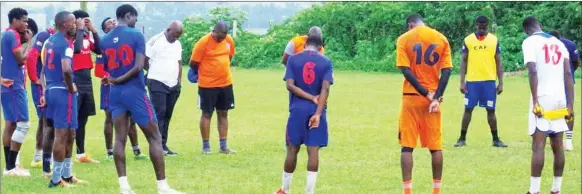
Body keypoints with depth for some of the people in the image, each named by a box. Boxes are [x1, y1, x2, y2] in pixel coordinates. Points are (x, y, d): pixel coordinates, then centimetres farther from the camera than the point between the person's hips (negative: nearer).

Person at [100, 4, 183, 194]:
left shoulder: (104, 40, 8)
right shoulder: (136, 35, -8)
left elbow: (107, 68, 8)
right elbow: (139, 67, -16)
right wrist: (120, 79, -7)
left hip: (115, 92, 5)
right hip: (135, 91, -5)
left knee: (120, 139, 5)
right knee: (154, 137, 1)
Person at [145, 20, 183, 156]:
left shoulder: (178, 44, 13)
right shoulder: (155, 41, -10)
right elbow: (144, 61, -8)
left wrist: (179, 81, 11)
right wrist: (155, 73, 4)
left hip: (173, 85, 7)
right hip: (157, 84, -7)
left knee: (167, 115, 7)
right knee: (159, 113, -12)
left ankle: (163, 145, 11)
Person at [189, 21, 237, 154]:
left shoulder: (229, 40, 0)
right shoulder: (203, 42, -16)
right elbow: (193, 63, -10)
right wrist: (204, 74, 6)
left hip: (226, 83, 5)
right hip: (207, 85, -5)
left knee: (223, 113, 10)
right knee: (207, 114, 3)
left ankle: (223, 146, 16)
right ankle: (206, 146, 10)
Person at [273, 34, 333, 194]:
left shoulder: (293, 59, 1)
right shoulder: (326, 62, 1)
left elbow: (290, 85, -10)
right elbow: (325, 88, -11)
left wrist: (312, 97, -9)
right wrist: (318, 113, -16)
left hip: (297, 110, 0)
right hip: (316, 112, 0)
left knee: (292, 149, 10)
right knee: (313, 151, -1)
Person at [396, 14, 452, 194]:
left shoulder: (404, 39, -3)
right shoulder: (441, 39, 4)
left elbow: (406, 71, -12)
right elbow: (446, 71, -3)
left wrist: (427, 94, -10)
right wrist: (436, 97, -8)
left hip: (411, 98, -2)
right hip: (433, 98, 2)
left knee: (407, 146, 1)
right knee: (436, 147, 9)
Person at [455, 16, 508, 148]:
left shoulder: (494, 40, 2)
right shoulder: (468, 40, 1)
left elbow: (498, 62, 5)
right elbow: (464, 61, 4)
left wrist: (501, 83, 0)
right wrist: (462, 82, -2)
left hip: (489, 81, 0)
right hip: (472, 81, 0)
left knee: (491, 110, 4)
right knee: (468, 109, 3)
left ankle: (496, 139, 12)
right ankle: (462, 138, 9)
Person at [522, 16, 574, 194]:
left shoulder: (529, 42, -2)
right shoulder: (558, 42, 14)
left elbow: (533, 72, -14)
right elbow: (568, 74, 8)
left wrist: (535, 102, -16)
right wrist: (570, 104, 7)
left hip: (543, 99, -5)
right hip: (559, 99, 5)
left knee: (538, 145, -6)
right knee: (557, 146, 10)